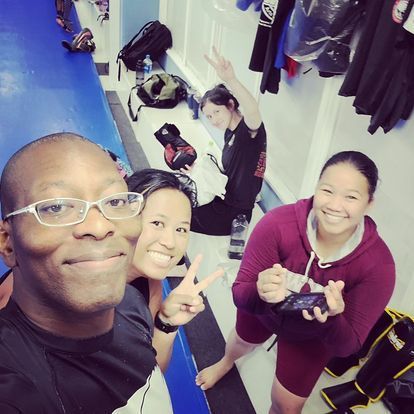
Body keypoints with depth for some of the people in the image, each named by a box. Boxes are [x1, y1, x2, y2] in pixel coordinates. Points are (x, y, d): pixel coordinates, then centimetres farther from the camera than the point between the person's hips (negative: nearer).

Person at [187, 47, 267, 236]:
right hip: (222, 200, 9)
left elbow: (253, 111, -48)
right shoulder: (230, 132, 3)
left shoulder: (250, 130, -22)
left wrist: (231, 80, -64)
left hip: (235, 214, -8)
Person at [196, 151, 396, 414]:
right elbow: (239, 293, -33)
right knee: (243, 339, 35)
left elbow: (348, 346, -30)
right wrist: (261, 292, -56)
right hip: (263, 309, 1)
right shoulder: (278, 223, -40)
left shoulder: (378, 264, -36)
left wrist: (332, 319, -52)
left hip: (311, 337, 0)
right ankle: (226, 362, 74)